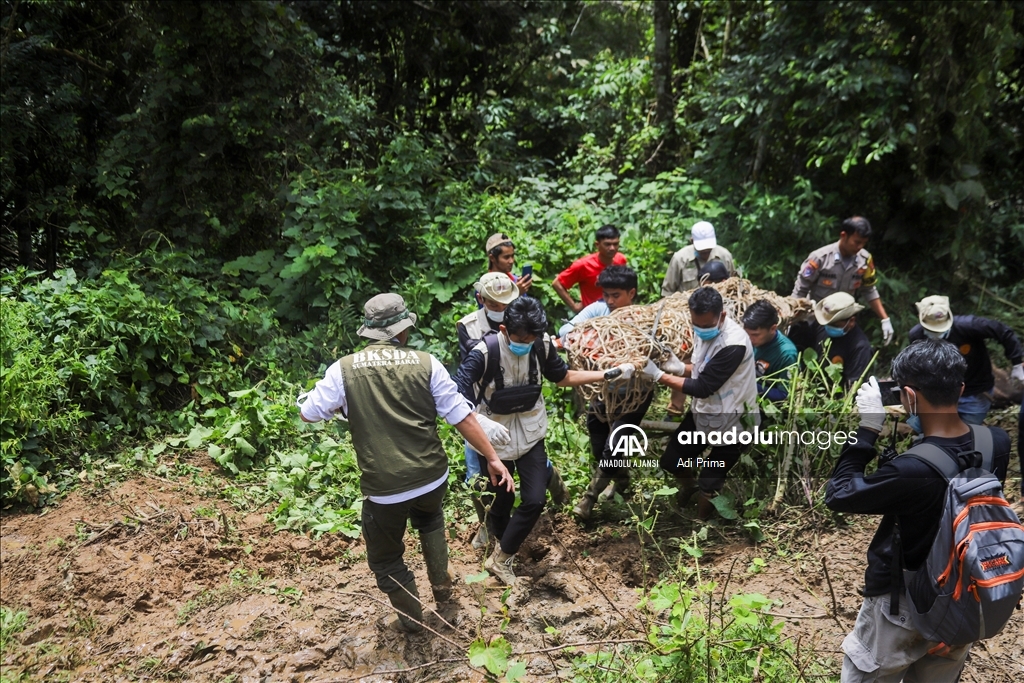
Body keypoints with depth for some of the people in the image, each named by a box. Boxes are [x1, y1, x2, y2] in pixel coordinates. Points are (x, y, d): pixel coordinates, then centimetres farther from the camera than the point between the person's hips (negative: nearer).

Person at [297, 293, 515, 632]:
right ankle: (441, 583, 38)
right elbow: (463, 416, -3)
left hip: (383, 487, -2)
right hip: (432, 476, 3)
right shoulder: (426, 363, -5)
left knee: (385, 556, 23)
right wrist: (492, 458, 5)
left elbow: (308, 413, 3)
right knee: (429, 518, 37)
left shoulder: (344, 369, -7)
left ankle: (411, 618, 36)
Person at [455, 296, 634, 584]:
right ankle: (504, 552, 41)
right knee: (500, 502, 12)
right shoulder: (485, 352, -26)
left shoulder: (542, 345, -12)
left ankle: (500, 558, 18)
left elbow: (563, 377, 5)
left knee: (534, 500, -3)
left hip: (531, 436, 3)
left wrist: (608, 375, -2)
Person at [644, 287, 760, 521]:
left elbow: (702, 387, -27)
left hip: (730, 422, -7)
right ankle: (687, 486, 49)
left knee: (708, 486, 2)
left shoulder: (733, 345, -32)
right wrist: (679, 367, -13)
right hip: (703, 412, 7)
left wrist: (658, 375, -23)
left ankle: (702, 524, 33)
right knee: (671, 460, 14)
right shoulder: (704, 330, -5)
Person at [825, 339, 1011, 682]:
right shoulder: (998, 443, -15)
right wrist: (920, 425, -5)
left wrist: (868, 428, -18)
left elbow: (838, 495, -20)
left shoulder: (910, 471, -35)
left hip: (904, 606, -6)